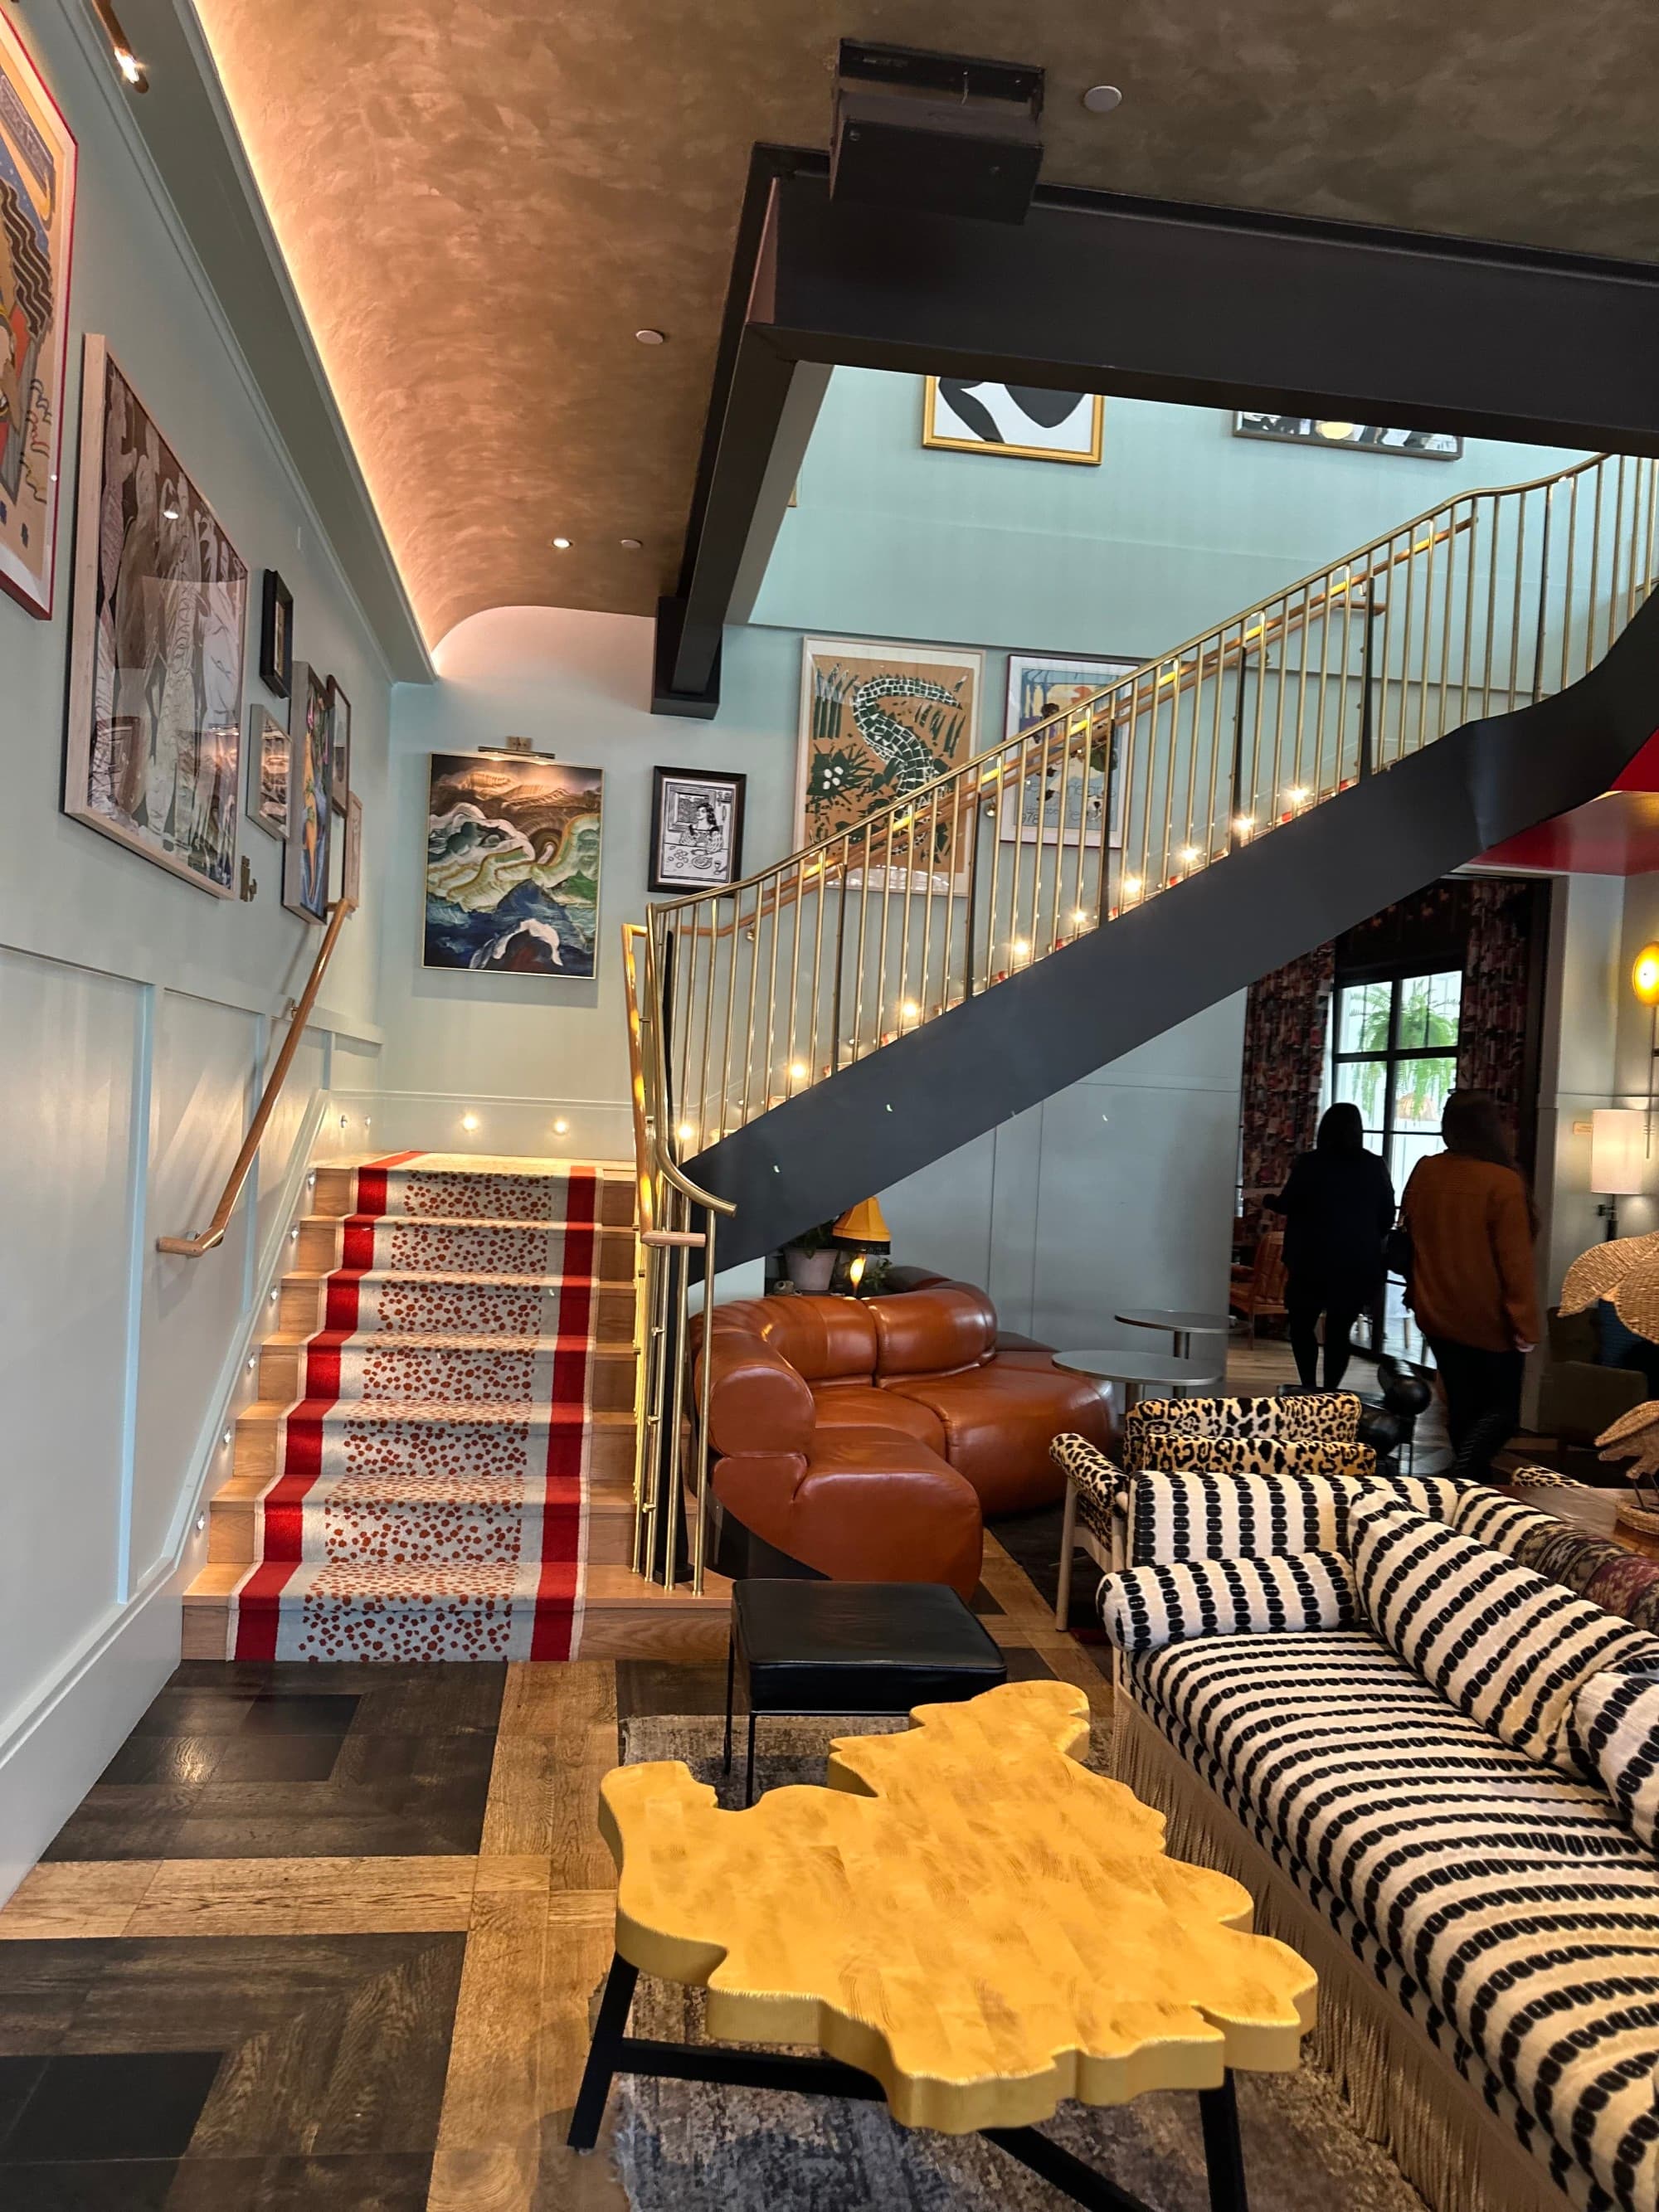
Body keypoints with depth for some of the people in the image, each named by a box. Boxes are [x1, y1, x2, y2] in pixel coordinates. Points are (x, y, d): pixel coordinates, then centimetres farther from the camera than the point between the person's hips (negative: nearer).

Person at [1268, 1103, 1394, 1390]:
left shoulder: (1310, 1163, -8)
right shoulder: (1375, 1166, 1)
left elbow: (1287, 1205, 0)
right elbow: (1387, 1217, 7)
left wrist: (1268, 1200, 21)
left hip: (1314, 1261, -3)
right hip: (1360, 1263, 3)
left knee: (1302, 1324, 12)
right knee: (1340, 1331, 9)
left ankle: (1310, 1388, 3)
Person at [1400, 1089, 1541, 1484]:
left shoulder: (1425, 1172, -3)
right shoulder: (1503, 1183, -18)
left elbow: (1409, 1239, 8)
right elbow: (1515, 1260, -16)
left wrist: (1417, 1294, 21)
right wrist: (1525, 1324, -8)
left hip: (1436, 1314, 5)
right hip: (1487, 1319, -5)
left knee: (1462, 1403, 17)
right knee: (1502, 1407, 8)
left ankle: (1474, 1480, 26)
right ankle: (1464, 1472, -12)